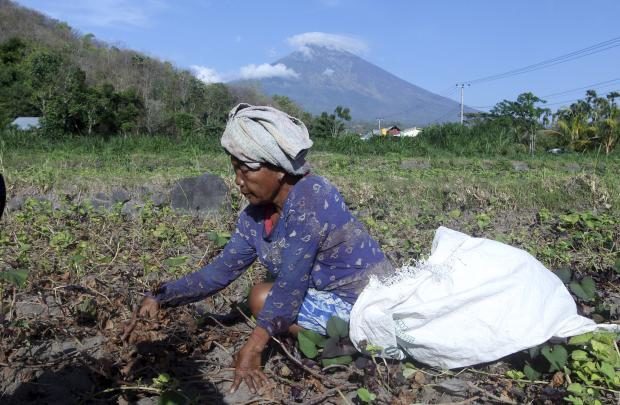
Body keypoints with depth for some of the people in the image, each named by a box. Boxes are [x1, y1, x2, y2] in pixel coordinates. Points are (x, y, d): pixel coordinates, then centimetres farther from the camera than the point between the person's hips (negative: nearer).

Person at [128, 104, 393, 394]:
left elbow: (291, 282, -27)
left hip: (368, 301, -8)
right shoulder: (255, 216, 0)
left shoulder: (309, 196, -25)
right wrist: (160, 297, -3)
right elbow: (219, 272, 4)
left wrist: (254, 346, -26)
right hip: (331, 292, 8)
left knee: (263, 299, -13)